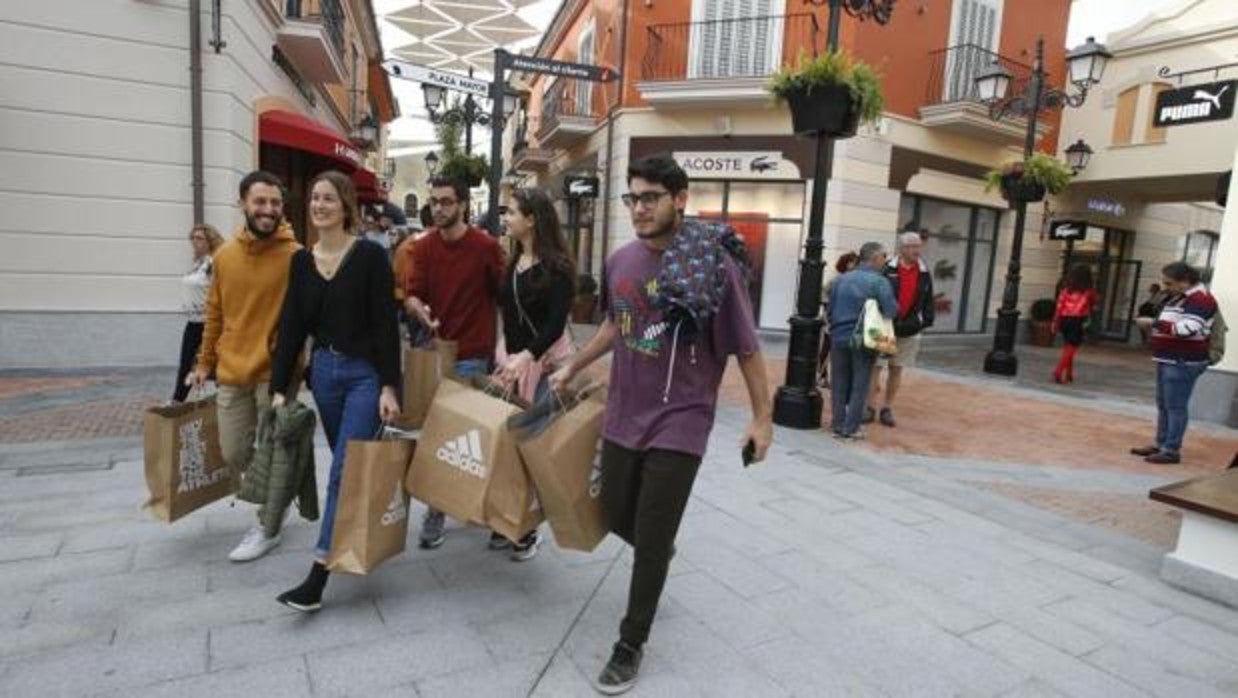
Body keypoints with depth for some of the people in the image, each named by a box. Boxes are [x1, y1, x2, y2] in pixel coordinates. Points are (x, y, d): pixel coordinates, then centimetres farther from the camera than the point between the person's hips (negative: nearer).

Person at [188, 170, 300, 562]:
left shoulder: (294, 256, -10)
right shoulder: (225, 255, 5)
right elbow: (215, 315, 13)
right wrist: (205, 364, 15)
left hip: (275, 374, -5)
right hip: (231, 373, 5)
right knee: (233, 453, 12)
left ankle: (268, 528, 23)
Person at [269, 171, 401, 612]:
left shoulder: (370, 256, -9)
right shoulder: (301, 261, 7)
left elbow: (386, 324, -12)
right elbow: (291, 326, 7)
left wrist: (389, 386, -17)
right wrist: (279, 387, 4)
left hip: (365, 373, -5)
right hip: (323, 371, 6)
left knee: (345, 471, -6)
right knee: (348, 466, 15)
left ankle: (317, 578, -3)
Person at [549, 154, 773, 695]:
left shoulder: (714, 265, -16)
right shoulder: (620, 261, 0)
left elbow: (746, 349, -8)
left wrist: (762, 417, -5)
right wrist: (571, 368, 20)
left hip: (680, 423, -5)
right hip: (623, 416, 6)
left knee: (651, 540, 3)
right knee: (617, 515, 19)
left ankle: (630, 645, 25)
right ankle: (659, 552, 54)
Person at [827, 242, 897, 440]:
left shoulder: (842, 279, 4)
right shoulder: (879, 282, -10)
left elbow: (830, 309, 7)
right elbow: (891, 311, -16)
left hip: (840, 338, 4)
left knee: (839, 384, 12)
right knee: (859, 385, 6)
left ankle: (838, 424, 18)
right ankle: (851, 428, 8)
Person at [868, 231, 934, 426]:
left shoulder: (925, 273, 6)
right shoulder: (886, 270, -7)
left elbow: (928, 301, 11)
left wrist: (926, 321, 4)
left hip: (909, 330, 3)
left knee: (896, 369, 10)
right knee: (875, 367, 1)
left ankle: (887, 408, 19)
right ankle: (870, 407, 11)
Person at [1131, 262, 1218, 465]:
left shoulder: (1199, 299, -15)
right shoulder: (1177, 297, 16)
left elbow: (1186, 329, -24)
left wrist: (1154, 323, -15)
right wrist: (1154, 324, 5)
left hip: (1184, 362, -10)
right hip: (1168, 360, 10)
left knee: (1175, 407, -5)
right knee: (1163, 405, 15)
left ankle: (1172, 451, 0)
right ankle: (1160, 444, 23)